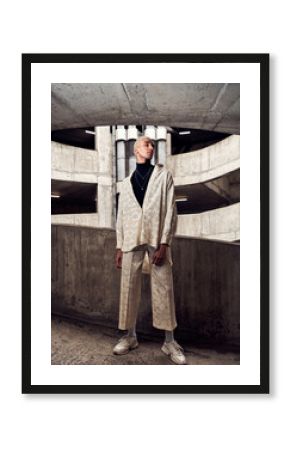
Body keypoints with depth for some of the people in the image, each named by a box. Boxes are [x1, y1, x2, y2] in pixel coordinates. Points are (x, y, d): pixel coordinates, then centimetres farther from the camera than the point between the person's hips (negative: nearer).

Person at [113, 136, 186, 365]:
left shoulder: (164, 174, 7)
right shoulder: (126, 182, 16)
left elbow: (171, 210, -1)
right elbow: (121, 215, 15)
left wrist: (164, 243, -11)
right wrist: (119, 246, 7)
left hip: (157, 238, -2)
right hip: (132, 240, 3)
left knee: (164, 288, -2)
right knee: (129, 287, 4)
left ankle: (170, 340, 8)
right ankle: (130, 336, 18)